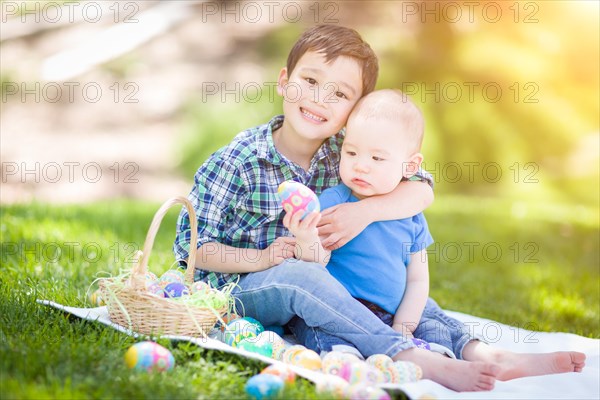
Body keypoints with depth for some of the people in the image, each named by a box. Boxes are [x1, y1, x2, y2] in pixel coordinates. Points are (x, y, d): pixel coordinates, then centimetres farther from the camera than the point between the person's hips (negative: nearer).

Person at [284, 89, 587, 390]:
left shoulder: (411, 218, 7)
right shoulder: (332, 203, -7)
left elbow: (417, 280, 10)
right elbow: (312, 268, -14)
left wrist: (402, 328, -3)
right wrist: (307, 243, -36)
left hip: (391, 315, 6)